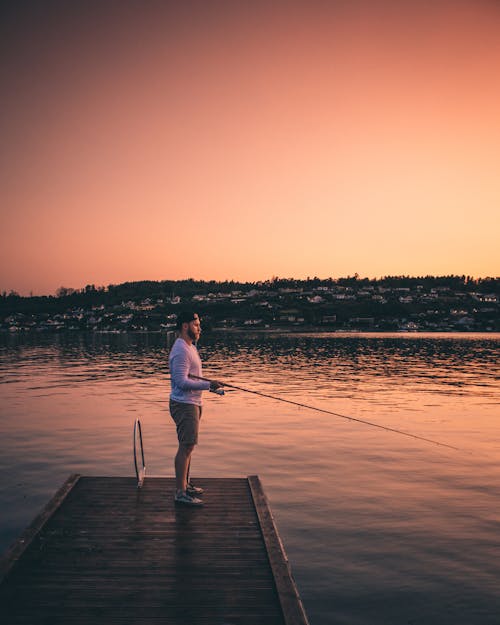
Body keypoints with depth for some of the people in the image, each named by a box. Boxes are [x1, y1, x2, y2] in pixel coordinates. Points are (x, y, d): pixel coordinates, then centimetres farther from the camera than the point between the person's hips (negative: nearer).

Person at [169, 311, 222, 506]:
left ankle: (185, 484, 27)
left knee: (188, 446, 16)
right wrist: (208, 385, -25)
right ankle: (180, 493, -6)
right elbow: (182, 382, -25)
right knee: (186, 446, -10)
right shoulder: (181, 350, -18)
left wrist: (210, 384, 15)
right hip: (184, 404, -10)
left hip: (193, 403, 10)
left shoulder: (191, 347, 16)